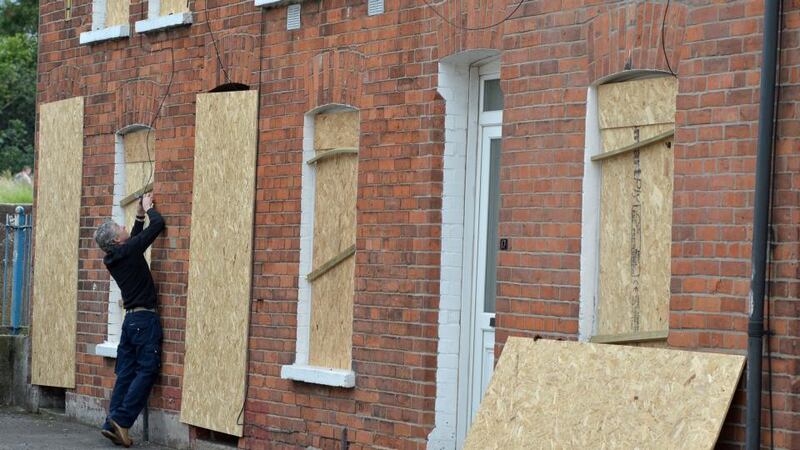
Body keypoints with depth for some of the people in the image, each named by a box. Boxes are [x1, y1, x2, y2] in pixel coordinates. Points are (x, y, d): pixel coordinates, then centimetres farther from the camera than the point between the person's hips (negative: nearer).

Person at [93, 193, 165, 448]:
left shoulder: (113, 257, 10)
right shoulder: (129, 251, -11)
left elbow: (133, 239, 30)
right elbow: (158, 224, -6)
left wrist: (140, 216, 26)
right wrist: (148, 208, 11)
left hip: (131, 318, 8)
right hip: (145, 318, -8)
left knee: (126, 373, 7)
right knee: (147, 371, -8)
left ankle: (112, 424, 3)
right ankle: (121, 420, -15)